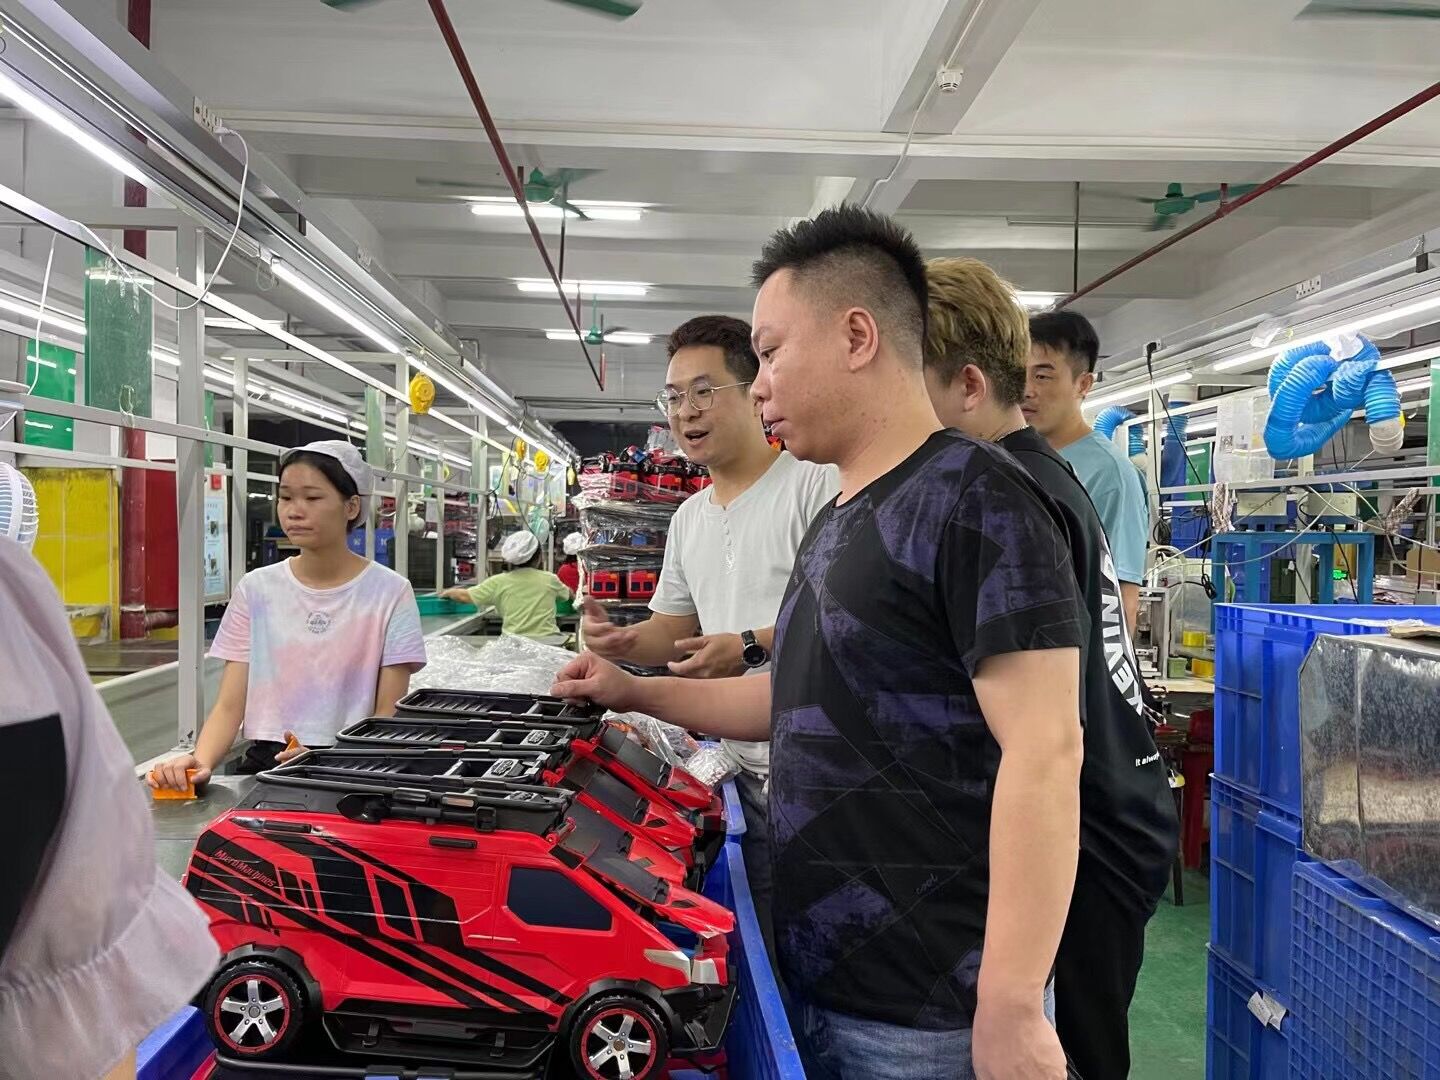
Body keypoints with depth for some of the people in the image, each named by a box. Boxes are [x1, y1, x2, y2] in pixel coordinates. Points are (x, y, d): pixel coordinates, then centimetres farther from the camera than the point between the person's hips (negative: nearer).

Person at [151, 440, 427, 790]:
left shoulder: (389, 593, -2)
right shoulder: (256, 589, 7)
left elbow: (389, 715, -3)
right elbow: (229, 706, 4)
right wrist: (201, 761, -16)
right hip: (265, 765, 4)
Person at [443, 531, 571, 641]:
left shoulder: (499, 582, 2)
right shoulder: (550, 579, 7)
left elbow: (465, 596, 11)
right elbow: (569, 594, 28)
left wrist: (448, 592, 33)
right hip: (550, 639, 1)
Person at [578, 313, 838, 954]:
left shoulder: (817, 483, -11)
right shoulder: (689, 518, 16)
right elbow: (675, 627, 23)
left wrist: (752, 647, -20)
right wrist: (622, 642, 2)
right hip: (747, 769, 7)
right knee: (769, 953, 15)